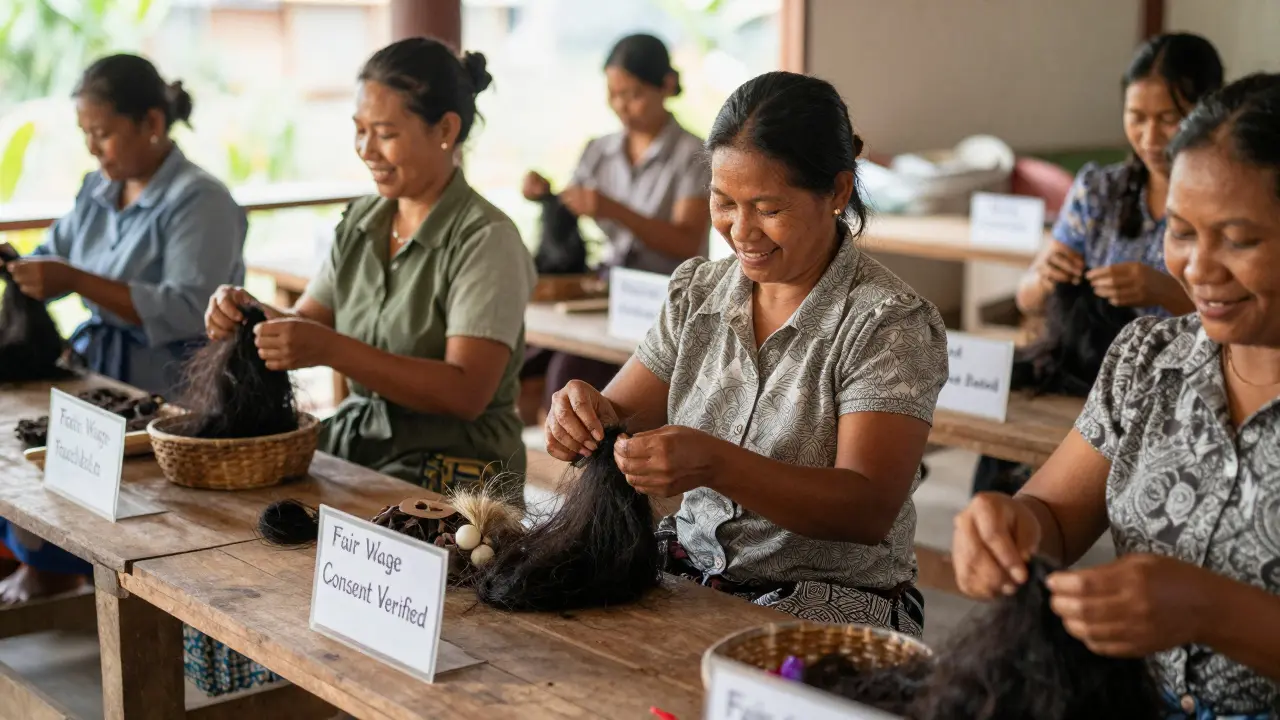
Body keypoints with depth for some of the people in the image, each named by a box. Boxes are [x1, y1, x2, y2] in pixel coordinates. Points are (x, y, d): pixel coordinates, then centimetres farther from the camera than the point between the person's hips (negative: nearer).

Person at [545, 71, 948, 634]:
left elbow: (869, 512, -21)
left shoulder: (889, 324, -12)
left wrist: (714, 464, -34)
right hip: (687, 570, 6)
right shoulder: (696, 293, 8)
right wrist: (590, 415, -19)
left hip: (830, 599, -5)